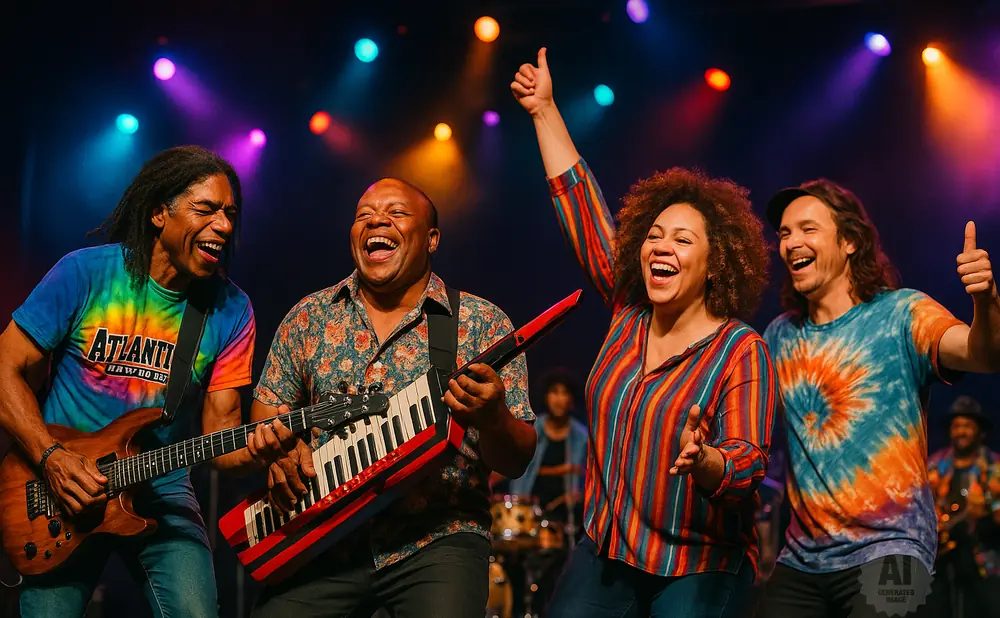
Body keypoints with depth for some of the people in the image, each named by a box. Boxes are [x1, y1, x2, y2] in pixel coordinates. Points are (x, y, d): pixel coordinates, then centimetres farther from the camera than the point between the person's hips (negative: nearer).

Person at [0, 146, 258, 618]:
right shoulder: (85, 273, -9)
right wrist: (51, 458, -16)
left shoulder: (231, 310, -2)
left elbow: (219, 427, -3)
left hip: (161, 493, 2)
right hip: (61, 489, -1)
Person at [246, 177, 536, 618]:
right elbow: (267, 408, 18)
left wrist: (492, 420, -24)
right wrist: (282, 449, -4)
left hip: (439, 541, -3)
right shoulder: (308, 317, 9)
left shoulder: (483, 324, 0)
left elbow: (516, 463, -1)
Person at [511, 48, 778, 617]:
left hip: (699, 570, -5)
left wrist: (705, 462, -41)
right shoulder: (629, 312, 4)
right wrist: (545, 111, 12)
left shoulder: (741, 350, -11)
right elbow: (580, 202, 9)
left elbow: (749, 463, -19)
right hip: (605, 554, 5)